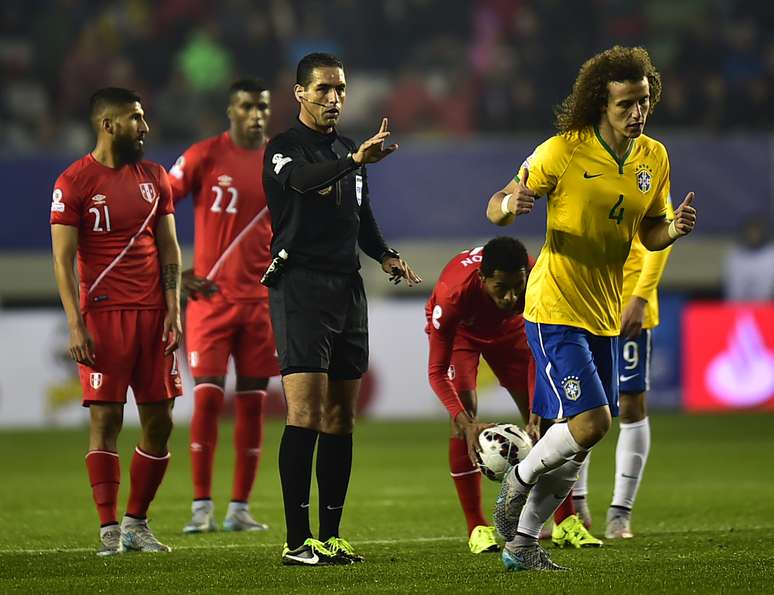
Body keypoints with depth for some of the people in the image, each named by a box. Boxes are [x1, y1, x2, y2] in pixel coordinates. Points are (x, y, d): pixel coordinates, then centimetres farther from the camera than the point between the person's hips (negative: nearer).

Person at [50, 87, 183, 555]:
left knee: (159, 420, 3)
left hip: (153, 312, 5)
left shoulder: (154, 178, 13)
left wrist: (173, 309, 2)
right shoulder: (74, 183, -3)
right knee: (105, 419, -6)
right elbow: (63, 260, -5)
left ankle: (136, 523, 15)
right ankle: (109, 530, -4)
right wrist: (76, 325, -13)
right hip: (104, 314, -5)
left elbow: (169, 249, 13)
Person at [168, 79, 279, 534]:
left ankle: (240, 509, 9)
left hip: (261, 299, 3)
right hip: (210, 296, -3)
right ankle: (202, 508, -3)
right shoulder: (204, 157, -4)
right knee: (207, 396, -10)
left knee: (252, 403, 3)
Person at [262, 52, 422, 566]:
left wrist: (387, 255, 7)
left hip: (348, 290, 7)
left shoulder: (348, 151, 18)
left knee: (341, 418, 7)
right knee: (306, 412, -14)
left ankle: (331, 536, 11)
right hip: (300, 287, -7)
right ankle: (297, 540, -15)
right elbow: (303, 179, -29)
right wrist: (355, 160, -45)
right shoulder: (283, 149, -5)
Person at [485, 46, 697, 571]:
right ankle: (517, 483, 8)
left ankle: (522, 543, 21)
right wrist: (509, 206, -30)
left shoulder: (654, 158, 4)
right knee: (590, 421, -18)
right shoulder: (563, 152, -13)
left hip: (606, 315, 6)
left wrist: (674, 230, -9)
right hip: (556, 309, -6)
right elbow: (496, 208, -6)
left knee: (578, 440, 8)